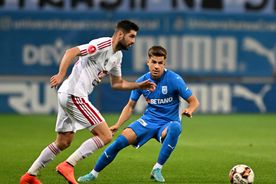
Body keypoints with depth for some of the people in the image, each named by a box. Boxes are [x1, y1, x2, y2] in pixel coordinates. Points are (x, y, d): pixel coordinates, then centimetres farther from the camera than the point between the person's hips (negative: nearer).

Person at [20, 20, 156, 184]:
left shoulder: (117, 55, 17)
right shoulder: (104, 44, -13)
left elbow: (117, 83, 28)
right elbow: (72, 52, -23)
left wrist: (140, 85, 18)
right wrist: (61, 74, -35)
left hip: (68, 96, 10)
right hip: (74, 95, -10)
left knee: (63, 142, 19)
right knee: (106, 136, -11)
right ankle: (68, 166, -12)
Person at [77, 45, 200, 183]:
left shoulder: (174, 79, -13)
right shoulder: (142, 81, -2)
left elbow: (194, 102, -8)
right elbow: (130, 106, 11)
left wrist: (188, 111, -32)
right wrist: (118, 124, -2)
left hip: (168, 123, -3)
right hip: (149, 120, 3)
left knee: (175, 128, -40)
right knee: (121, 140, -17)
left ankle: (157, 169, -25)